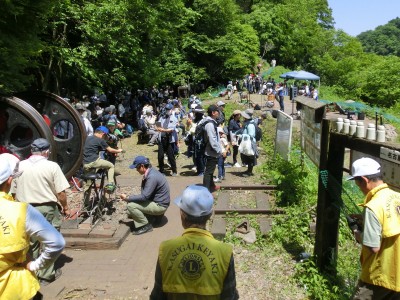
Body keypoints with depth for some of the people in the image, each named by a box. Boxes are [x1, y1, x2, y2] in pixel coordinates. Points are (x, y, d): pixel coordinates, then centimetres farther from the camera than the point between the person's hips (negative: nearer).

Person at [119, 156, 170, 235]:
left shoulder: (152, 176, -26)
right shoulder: (150, 172, 3)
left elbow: (144, 197, -26)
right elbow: (145, 194, 11)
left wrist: (127, 198, -16)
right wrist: (129, 197, 1)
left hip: (159, 205, -10)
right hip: (156, 201, 10)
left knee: (131, 206, -18)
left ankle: (146, 226, -5)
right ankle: (156, 215, 15)